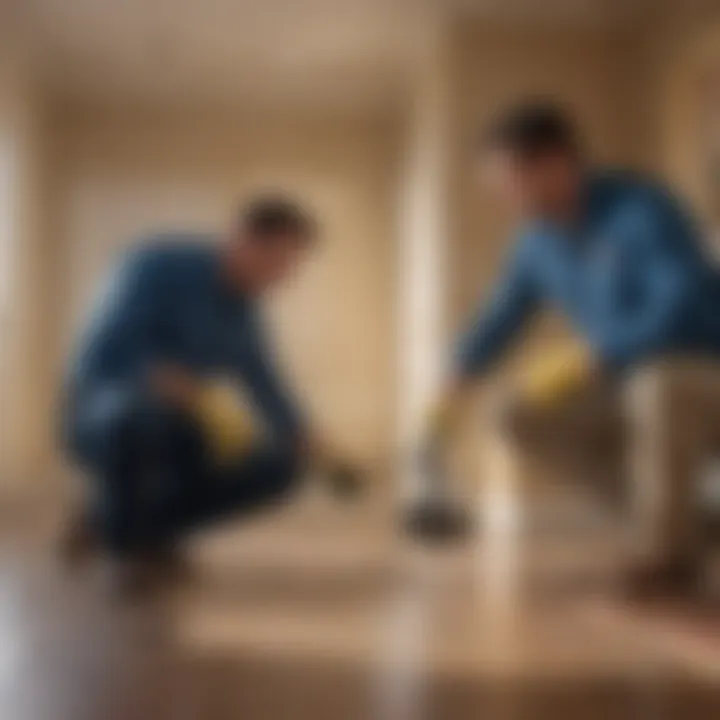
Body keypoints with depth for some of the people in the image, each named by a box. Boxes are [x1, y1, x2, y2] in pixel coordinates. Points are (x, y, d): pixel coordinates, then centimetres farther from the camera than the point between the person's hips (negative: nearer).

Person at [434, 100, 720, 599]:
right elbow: (502, 316, 10)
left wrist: (597, 360, -31)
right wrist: (459, 383, -2)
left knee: (658, 387, -41)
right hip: (627, 378, 8)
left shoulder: (642, 209, -21)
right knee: (516, 416, -3)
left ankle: (666, 554, -20)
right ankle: (666, 516, -1)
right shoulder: (539, 239, 1)